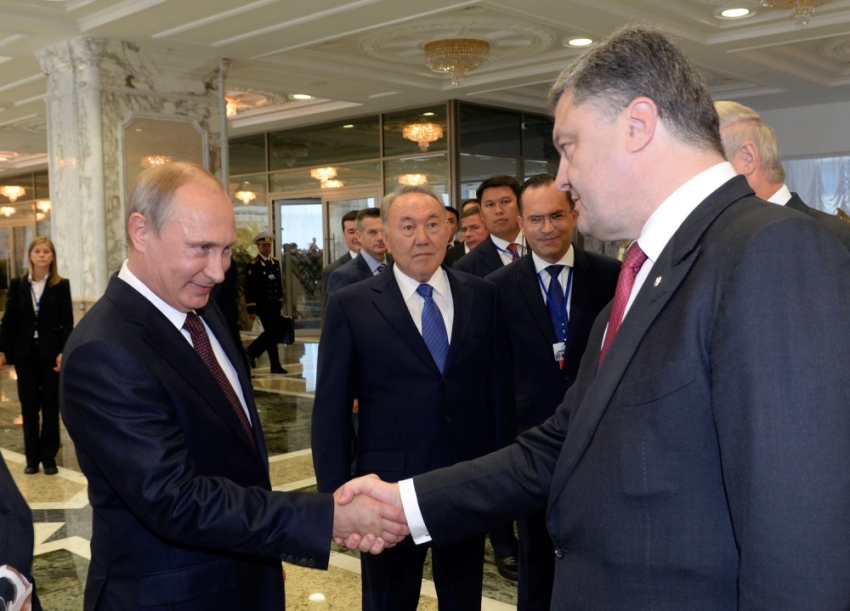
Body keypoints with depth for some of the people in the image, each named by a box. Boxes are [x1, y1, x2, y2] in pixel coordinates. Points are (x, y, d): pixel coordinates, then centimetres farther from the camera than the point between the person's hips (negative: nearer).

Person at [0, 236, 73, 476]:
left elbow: (67, 323, -4)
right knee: (29, 406, 6)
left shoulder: (62, 285, -2)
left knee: (50, 406, 5)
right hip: (24, 353, 2)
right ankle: (32, 457, 16)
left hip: (50, 352, -2)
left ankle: (49, 456, 15)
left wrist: (63, 352, -14)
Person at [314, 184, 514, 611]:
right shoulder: (350, 305, -6)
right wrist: (335, 494, -6)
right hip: (389, 488, -2)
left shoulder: (483, 297, 1)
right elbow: (331, 409, -4)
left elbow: (499, 387, 5)